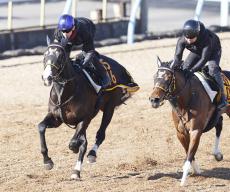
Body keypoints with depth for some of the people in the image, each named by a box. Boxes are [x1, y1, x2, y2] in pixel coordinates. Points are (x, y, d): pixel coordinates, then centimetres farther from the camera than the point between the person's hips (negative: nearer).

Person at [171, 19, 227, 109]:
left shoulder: (206, 38, -43)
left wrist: (192, 70, -50)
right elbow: (177, 58, -28)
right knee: (184, 68, -6)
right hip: (196, 52, 5)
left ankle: (222, 98, -23)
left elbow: (204, 59, -42)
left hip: (213, 51, -5)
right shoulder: (182, 40, -30)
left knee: (213, 69, -26)